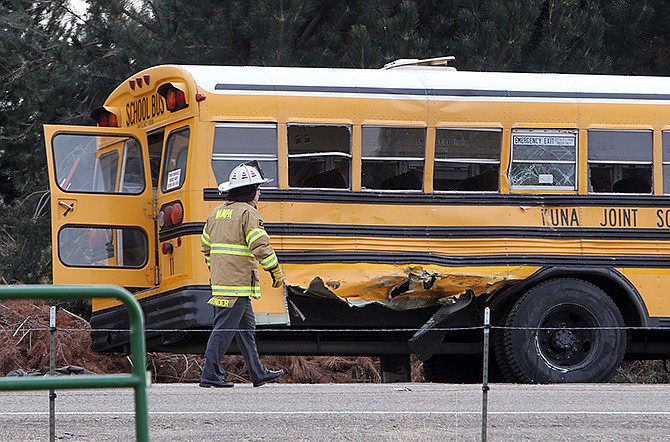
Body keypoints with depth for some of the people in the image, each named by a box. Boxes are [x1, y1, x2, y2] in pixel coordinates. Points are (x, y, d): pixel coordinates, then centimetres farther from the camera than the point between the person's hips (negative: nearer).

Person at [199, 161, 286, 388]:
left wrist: (214, 268, 35)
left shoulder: (217, 212, 16)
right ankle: (210, 374, -7)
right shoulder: (247, 213, -11)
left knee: (246, 327, 15)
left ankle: (258, 373, 20)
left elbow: (206, 245, 24)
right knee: (225, 328, -7)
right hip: (238, 283, -9)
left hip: (220, 280, 9)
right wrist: (276, 271, -11)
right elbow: (260, 245, -18)